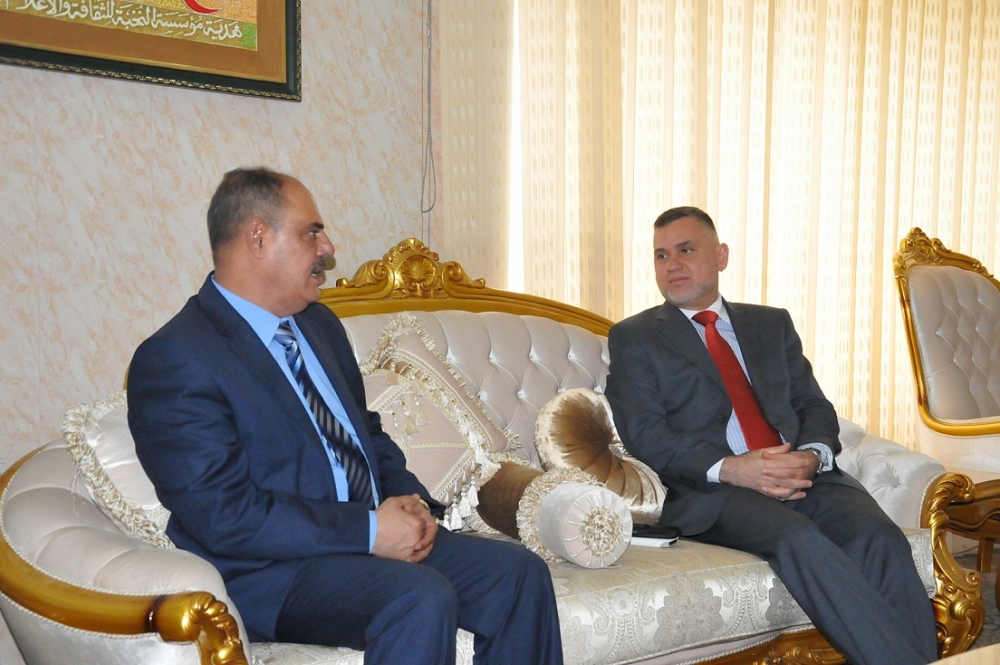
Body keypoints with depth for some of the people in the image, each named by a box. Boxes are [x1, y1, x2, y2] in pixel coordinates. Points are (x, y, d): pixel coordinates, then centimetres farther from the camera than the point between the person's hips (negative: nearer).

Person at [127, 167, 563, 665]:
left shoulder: (319, 323, 14)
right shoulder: (175, 360, -13)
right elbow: (226, 516, -20)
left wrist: (407, 498, 0)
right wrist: (369, 531, -21)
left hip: (376, 536, 8)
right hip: (270, 571, -8)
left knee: (520, 573, -9)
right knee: (421, 597, -32)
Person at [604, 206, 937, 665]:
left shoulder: (773, 323, 23)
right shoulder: (634, 337, 11)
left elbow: (814, 405, 16)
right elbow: (644, 434, -2)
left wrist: (811, 455, -8)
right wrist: (728, 469, -17)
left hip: (802, 474, 4)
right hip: (708, 490, -4)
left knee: (878, 537, -25)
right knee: (801, 539, -32)